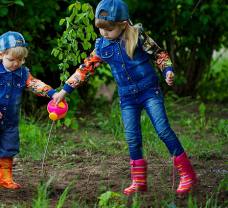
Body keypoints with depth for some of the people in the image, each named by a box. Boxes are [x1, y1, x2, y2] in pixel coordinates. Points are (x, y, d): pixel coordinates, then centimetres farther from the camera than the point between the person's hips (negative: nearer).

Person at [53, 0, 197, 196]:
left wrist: (168, 70, -19)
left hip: (149, 91, -4)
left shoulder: (138, 36, -10)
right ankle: (139, 181, 11)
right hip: (127, 97, 4)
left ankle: (187, 174, -3)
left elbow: (159, 54, -1)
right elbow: (85, 68, 7)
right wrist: (65, 90, 8)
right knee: (132, 138, 0)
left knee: (163, 130, -10)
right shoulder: (102, 47, 1)